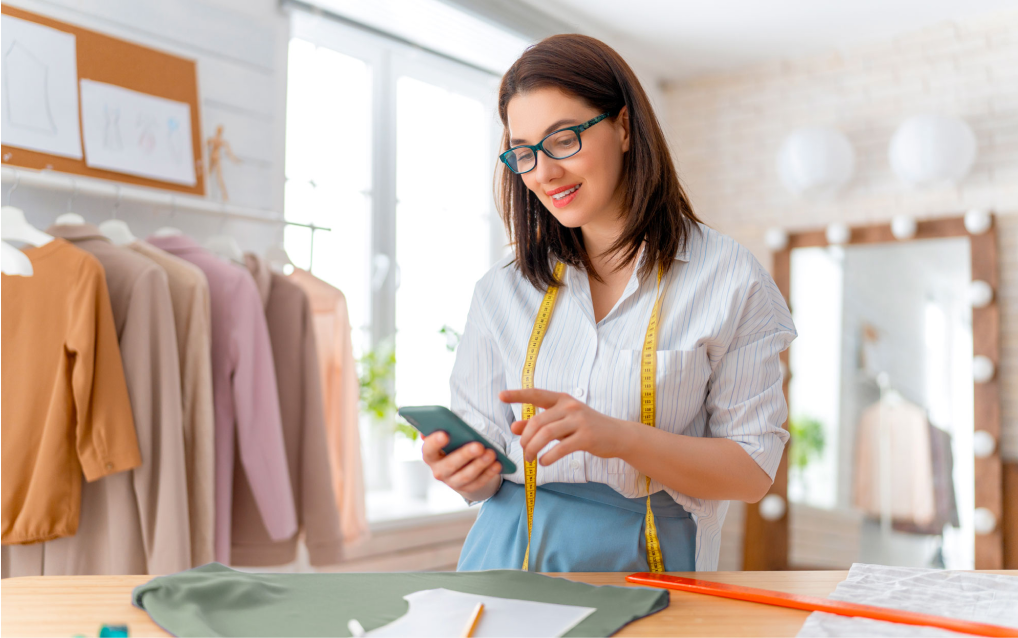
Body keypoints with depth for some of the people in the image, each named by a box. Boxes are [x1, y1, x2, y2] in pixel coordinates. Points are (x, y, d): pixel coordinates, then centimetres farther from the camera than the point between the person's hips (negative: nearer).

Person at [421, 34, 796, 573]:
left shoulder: (728, 280, -1)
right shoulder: (503, 290, 8)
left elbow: (753, 471, -4)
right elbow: (487, 459, 10)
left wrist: (618, 436, -18)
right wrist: (465, 471, -13)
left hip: (646, 564, -2)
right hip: (512, 557, 3)